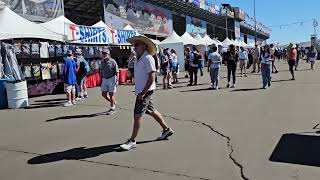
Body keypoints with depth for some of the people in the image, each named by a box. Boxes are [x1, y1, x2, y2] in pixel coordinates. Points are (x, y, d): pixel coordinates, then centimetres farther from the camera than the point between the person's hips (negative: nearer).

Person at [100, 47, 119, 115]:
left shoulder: (113, 61, -11)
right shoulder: (102, 62, 8)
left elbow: (117, 72, -12)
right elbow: (102, 72, 16)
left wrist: (117, 80, -19)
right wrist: (101, 80, 15)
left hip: (111, 79, -6)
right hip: (105, 79, 7)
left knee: (111, 94, -1)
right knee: (104, 94, 8)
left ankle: (112, 109, 12)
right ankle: (113, 102, 31)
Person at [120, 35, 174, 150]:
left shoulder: (148, 58, -16)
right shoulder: (138, 59, 12)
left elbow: (151, 78, -22)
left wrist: (143, 93, -23)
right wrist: (138, 92, 15)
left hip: (146, 91, -9)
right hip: (140, 91, 9)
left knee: (137, 115, -7)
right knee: (151, 111, 18)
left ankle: (132, 141, 1)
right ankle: (166, 129, 33)